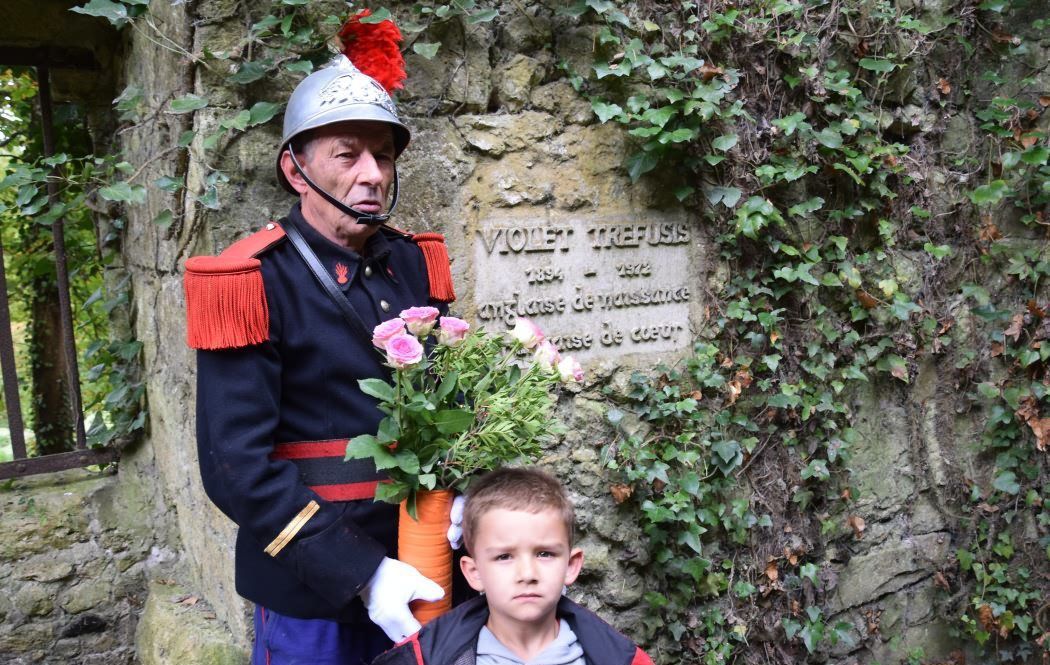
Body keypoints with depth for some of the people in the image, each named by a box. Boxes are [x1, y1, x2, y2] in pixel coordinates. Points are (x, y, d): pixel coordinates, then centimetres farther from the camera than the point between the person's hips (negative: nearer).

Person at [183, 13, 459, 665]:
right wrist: (357, 574, -23)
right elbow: (237, 463, -19)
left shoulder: (415, 264, 1)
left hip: (415, 562, 5)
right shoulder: (251, 284, -15)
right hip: (311, 584, -5)